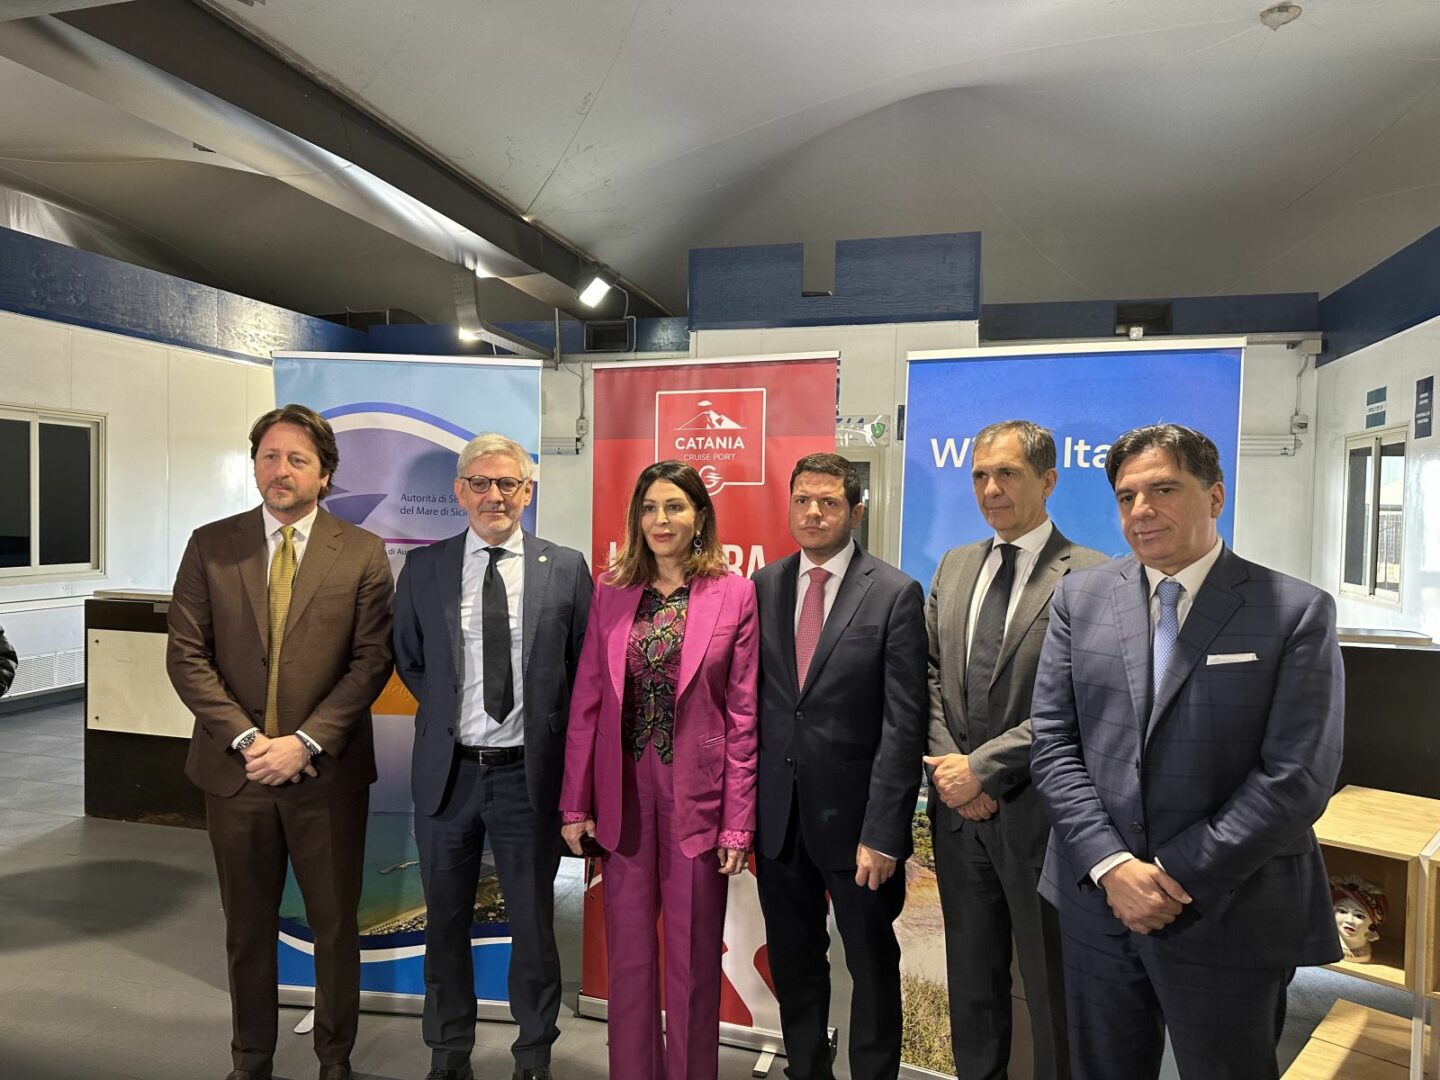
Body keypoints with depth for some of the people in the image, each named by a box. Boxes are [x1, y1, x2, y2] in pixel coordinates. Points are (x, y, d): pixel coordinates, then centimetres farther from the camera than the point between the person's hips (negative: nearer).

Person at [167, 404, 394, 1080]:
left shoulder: (363, 554, -3)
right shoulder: (209, 546, 2)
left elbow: (371, 660, -6)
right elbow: (187, 654, -1)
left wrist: (305, 742, -14)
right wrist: (246, 739, -11)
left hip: (327, 770, -1)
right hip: (235, 766, 2)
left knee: (335, 924, 12)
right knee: (247, 928, 17)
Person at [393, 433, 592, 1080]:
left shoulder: (566, 569, -4)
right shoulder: (424, 569, 1)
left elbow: (584, 670, 2)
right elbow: (408, 661, 12)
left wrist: (556, 745, -1)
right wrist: (446, 714, 5)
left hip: (528, 774, -1)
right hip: (447, 772, 2)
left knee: (533, 924, 12)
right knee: (445, 923, 17)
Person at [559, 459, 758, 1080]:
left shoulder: (735, 596, -5)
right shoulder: (611, 592, 3)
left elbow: (744, 717, -5)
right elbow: (586, 704, 3)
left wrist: (738, 820, -7)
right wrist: (576, 802, 1)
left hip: (697, 794, -2)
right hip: (624, 792, 2)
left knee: (694, 956, 11)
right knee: (628, 952, 13)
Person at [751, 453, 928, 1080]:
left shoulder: (895, 594, -9)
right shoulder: (763, 586, 3)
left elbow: (903, 723, -12)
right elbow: (749, 698, 5)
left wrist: (882, 832, -15)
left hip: (855, 816, -3)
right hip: (778, 815, 4)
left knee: (873, 968, 15)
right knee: (793, 965, 20)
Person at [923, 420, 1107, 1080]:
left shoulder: (1088, 577, -12)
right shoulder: (955, 566, 8)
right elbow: (931, 674, 7)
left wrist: (983, 767, -17)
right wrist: (949, 766, -5)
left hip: (1037, 810, -5)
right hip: (959, 804, 6)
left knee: (1051, 983, 12)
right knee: (972, 973, 21)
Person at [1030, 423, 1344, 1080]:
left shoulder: (1297, 612, -6)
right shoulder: (1080, 598, 2)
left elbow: (1297, 775, -12)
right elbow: (1052, 743, -1)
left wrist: (1180, 877, -14)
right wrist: (1112, 866, -11)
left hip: (1230, 918, -2)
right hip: (1099, 901, 3)